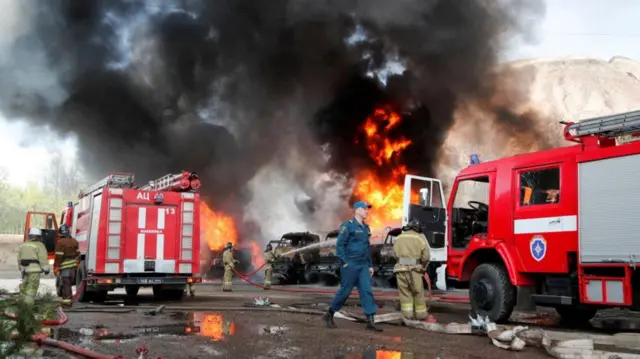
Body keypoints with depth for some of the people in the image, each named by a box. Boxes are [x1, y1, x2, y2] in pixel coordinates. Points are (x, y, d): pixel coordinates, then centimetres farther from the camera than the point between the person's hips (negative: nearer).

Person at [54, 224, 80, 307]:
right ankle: (70, 300, 23)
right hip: (73, 266, 7)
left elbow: (58, 257, -16)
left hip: (64, 267, -7)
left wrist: (56, 268, -11)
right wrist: (77, 265, 22)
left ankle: (66, 301, -3)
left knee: (65, 284, -2)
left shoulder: (60, 242, -15)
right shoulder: (74, 241, 8)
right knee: (69, 284, 17)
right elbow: (77, 254, 14)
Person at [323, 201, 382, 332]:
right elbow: (339, 245, -12)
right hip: (350, 265, -7)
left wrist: (370, 265, 16)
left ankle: (370, 322, -5)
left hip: (363, 266, 7)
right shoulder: (348, 226, -9)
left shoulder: (365, 228, 14)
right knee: (344, 292, 1)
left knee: (367, 291, -3)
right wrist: (345, 263, -16)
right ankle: (329, 315, 19)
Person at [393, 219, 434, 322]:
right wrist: (423, 268, 16)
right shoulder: (420, 237, 5)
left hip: (400, 268, 3)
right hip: (413, 268, -3)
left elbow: (395, 253, 7)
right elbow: (426, 256, 0)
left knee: (404, 292, 7)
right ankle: (422, 316, 13)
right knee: (418, 293, 6)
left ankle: (408, 315, 4)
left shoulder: (399, 238, 16)